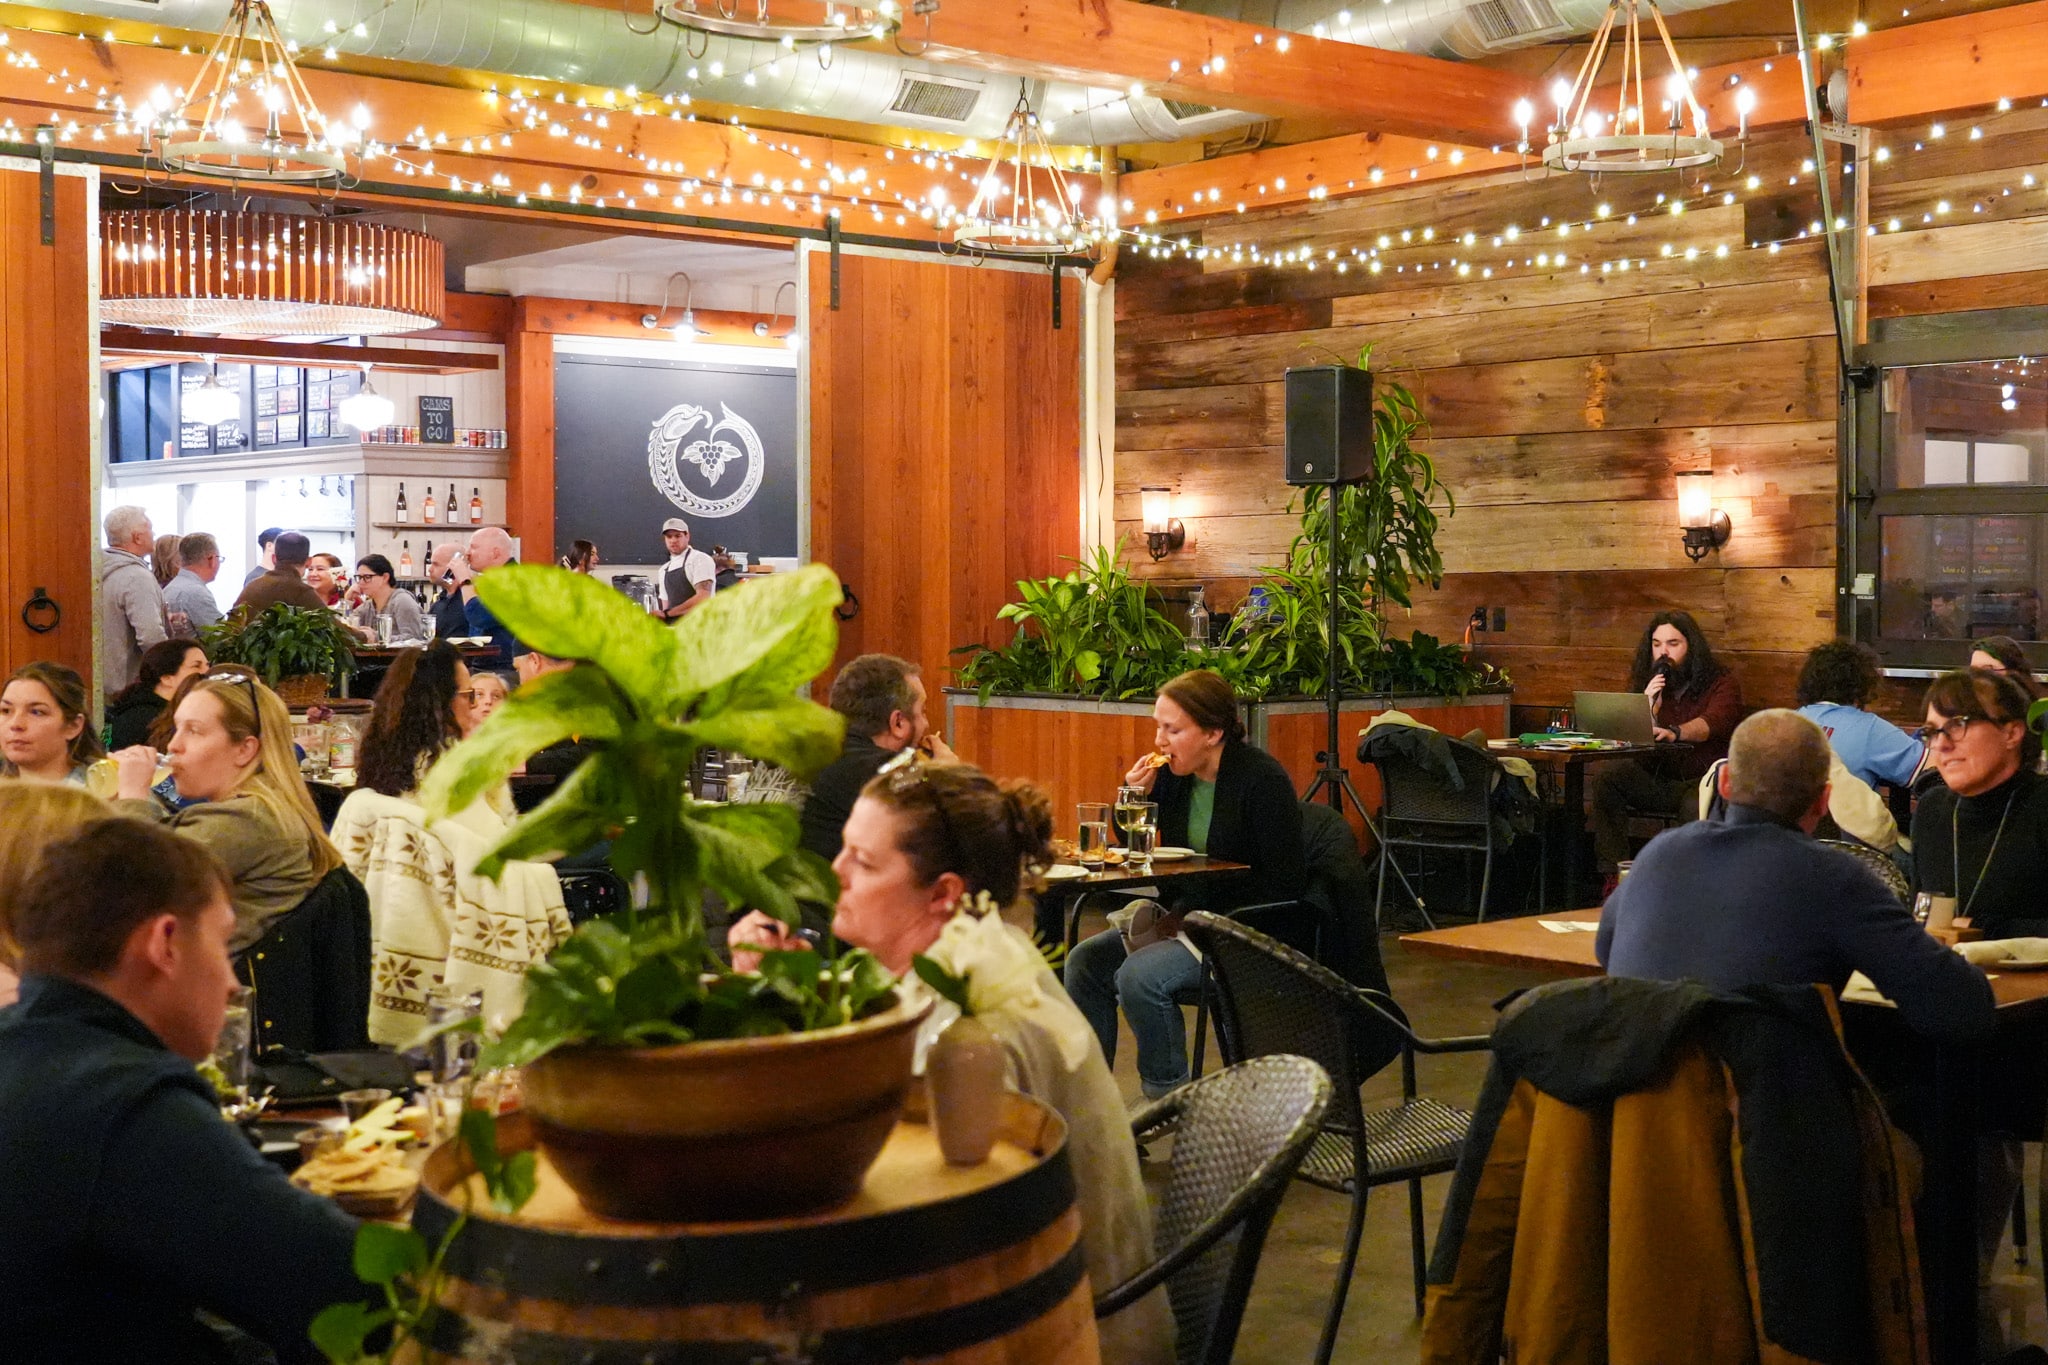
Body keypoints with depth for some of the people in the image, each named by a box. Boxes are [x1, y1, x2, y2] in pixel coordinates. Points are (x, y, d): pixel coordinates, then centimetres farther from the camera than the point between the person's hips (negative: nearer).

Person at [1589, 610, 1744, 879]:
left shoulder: (1721, 683, -1)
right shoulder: (1643, 683, 11)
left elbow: (1712, 722, -23)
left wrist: (1675, 732, -45)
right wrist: (1649, 708, -16)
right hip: (1657, 780, 4)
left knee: (1695, 806, -39)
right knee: (1606, 775, -23)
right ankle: (1613, 875, -24)